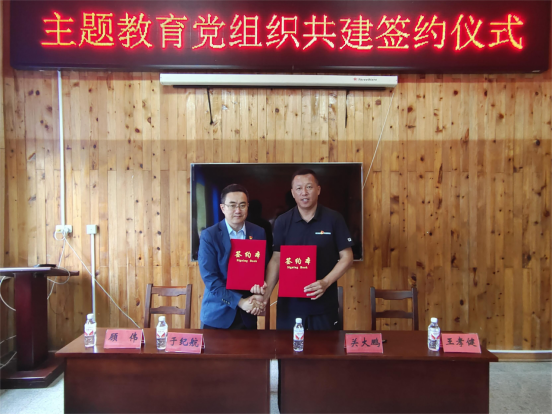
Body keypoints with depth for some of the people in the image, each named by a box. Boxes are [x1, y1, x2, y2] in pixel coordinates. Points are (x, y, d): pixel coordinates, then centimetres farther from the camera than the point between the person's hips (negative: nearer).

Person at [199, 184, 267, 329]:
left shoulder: (259, 233, -1)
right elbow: (209, 277, -14)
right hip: (217, 315, -2)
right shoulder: (209, 235, -9)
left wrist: (259, 295, -12)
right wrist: (239, 301, -19)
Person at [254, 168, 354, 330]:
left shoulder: (333, 219, -4)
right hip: (289, 304, 1)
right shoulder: (282, 222, 0)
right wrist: (267, 290, -14)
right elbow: (276, 259, 1)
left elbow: (347, 257, -3)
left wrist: (325, 283, -16)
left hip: (324, 304, -1)